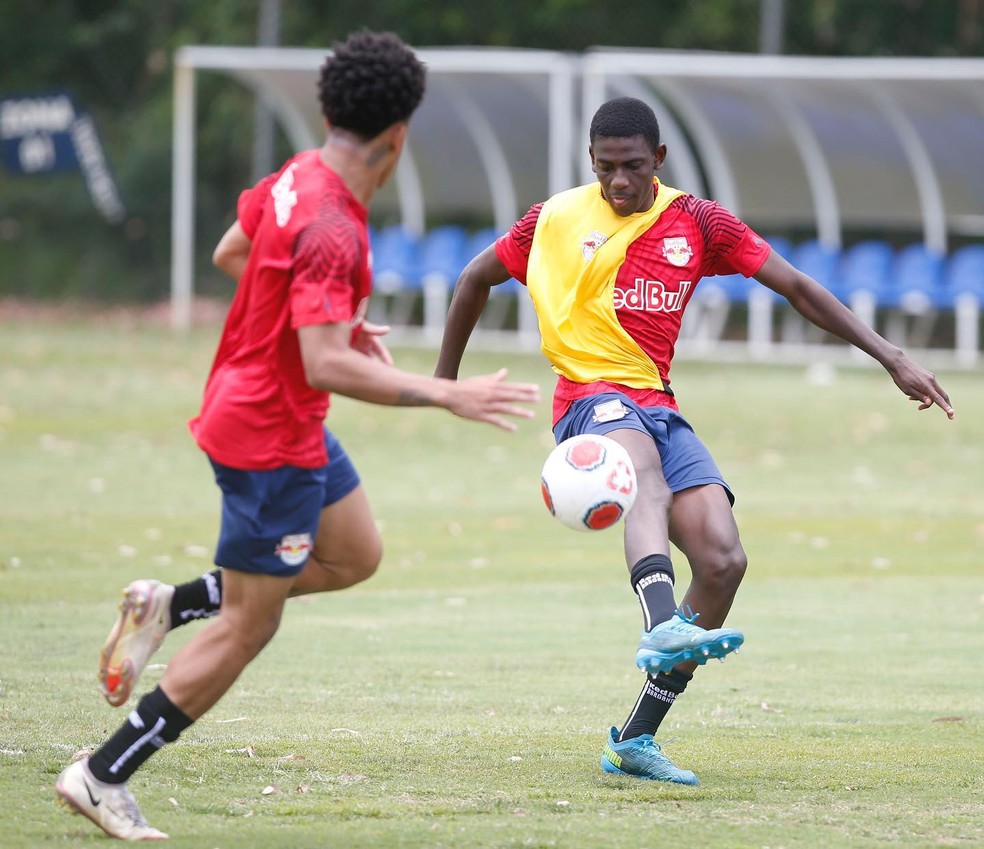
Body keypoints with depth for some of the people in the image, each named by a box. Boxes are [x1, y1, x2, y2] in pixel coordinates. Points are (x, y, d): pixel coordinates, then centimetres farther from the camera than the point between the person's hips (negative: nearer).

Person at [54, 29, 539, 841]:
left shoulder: (299, 175, 1)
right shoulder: (331, 232, -27)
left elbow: (230, 254, 18)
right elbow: (323, 365, -32)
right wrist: (447, 394, -31)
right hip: (271, 436, -9)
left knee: (356, 555, 21)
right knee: (248, 628, -1)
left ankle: (168, 604, 17)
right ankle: (103, 776, 4)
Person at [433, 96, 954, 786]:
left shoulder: (698, 223, 6)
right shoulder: (556, 221, 3)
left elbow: (796, 287, 7)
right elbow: (476, 279, 19)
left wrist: (892, 358, 2)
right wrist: (444, 382, 23)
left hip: (660, 408, 4)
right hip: (592, 399, -4)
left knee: (724, 561, -16)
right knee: (647, 475, -40)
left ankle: (636, 738, -7)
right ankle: (662, 627, -69)